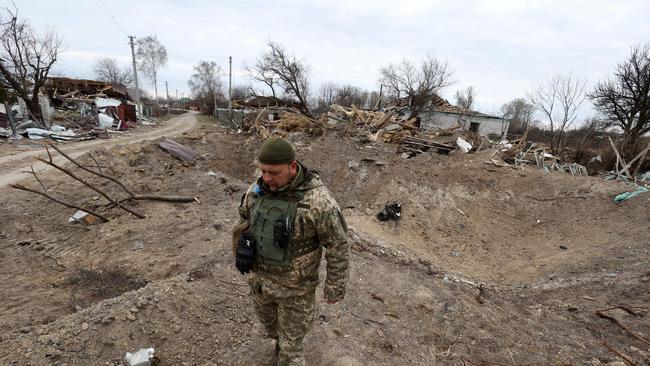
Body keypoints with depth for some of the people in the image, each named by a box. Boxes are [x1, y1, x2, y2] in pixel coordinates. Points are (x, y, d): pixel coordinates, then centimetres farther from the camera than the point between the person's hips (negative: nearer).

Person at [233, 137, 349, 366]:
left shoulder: (317, 200, -29)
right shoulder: (257, 190, -11)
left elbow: (338, 246, -19)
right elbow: (245, 218, 10)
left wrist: (335, 288, -10)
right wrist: (242, 245, 1)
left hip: (295, 286, -6)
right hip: (260, 277, 6)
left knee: (290, 341, 14)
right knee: (270, 324, 30)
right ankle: (281, 347, 62)